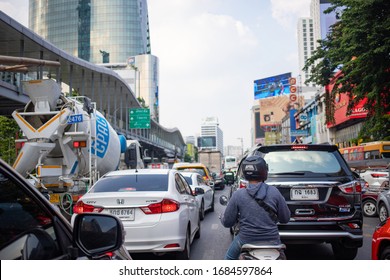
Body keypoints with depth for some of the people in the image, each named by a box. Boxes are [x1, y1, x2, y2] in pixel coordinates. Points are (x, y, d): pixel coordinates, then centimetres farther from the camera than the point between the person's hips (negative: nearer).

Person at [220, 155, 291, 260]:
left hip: (246, 240, -1)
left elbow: (227, 222, -4)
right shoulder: (274, 192, -9)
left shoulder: (238, 195, -11)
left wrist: (222, 218, 18)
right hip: (272, 240, 1)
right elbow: (285, 218, 1)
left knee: (230, 257, 27)